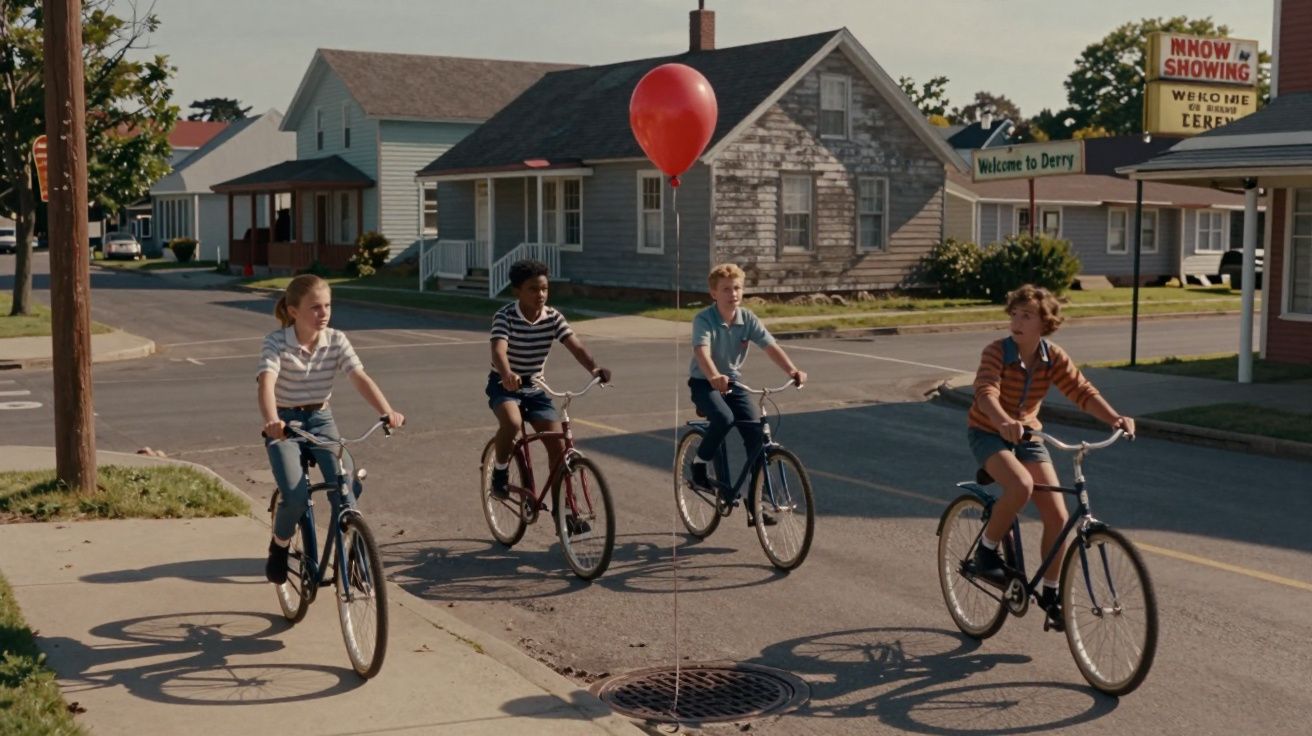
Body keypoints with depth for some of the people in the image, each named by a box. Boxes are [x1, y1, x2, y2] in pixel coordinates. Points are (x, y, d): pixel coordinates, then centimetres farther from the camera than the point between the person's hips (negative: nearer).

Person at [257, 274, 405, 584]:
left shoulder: (336, 341, -6)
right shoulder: (277, 343, -15)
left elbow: (360, 378, -18)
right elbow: (267, 384, -31)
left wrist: (388, 411, -35)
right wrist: (271, 421, -51)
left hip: (320, 420, 3)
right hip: (284, 424, -3)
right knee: (296, 495, -22)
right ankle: (279, 545, 10)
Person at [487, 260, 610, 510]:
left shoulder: (553, 317, -7)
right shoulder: (505, 317, -19)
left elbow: (576, 346, -20)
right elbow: (498, 351, -35)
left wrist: (594, 368, -40)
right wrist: (507, 375, -57)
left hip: (534, 388, 4)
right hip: (504, 385, -4)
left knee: (558, 445, -5)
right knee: (512, 422, -35)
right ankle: (500, 471, -7)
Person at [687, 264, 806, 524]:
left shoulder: (748, 319, -6)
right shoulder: (704, 319, -19)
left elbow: (771, 346, -18)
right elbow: (702, 351, -36)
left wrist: (792, 370, -36)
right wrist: (715, 377, -57)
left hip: (733, 382, 4)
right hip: (704, 383, -4)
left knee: (756, 433, -11)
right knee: (724, 418, -34)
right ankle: (699, 467, -8)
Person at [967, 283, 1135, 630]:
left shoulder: (1053, 357, -7)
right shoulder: (997, 352, -20)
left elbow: (1083, 391, -15)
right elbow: (985, 393, -35)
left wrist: (1114, 418, -33)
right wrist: (1005, 422, -55)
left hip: (1027, 435, 4)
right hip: (988, 433, -4)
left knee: (1057, 516, -6)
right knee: (1021, 486, -34)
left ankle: (1050, 593, 13)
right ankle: (986, 550, -10)